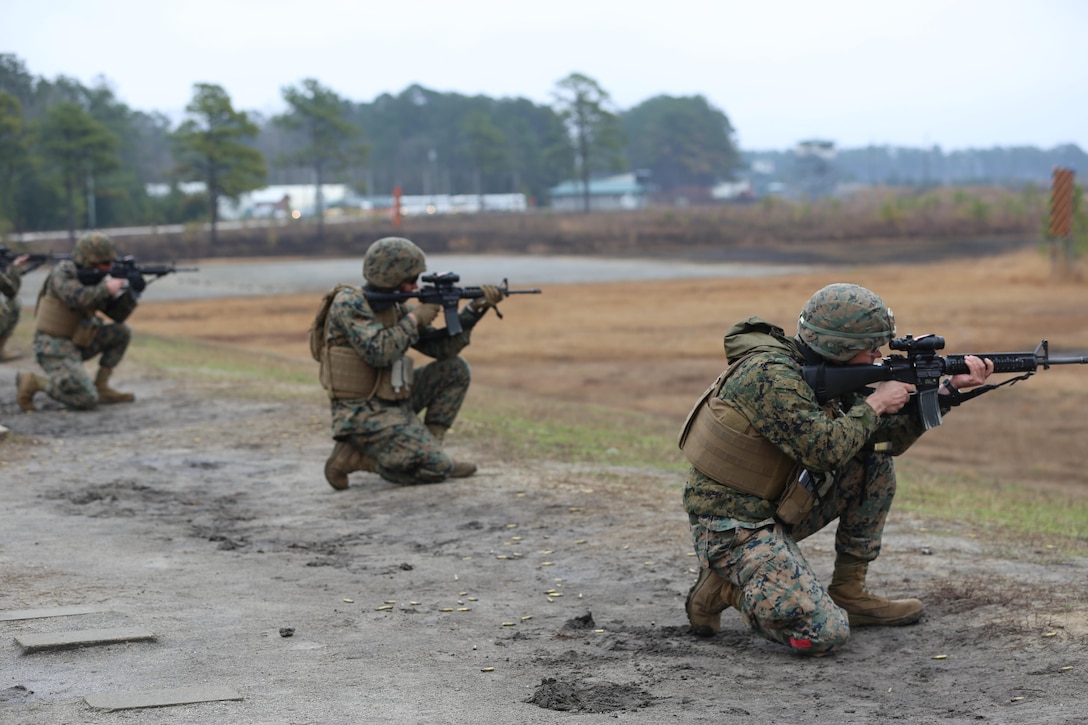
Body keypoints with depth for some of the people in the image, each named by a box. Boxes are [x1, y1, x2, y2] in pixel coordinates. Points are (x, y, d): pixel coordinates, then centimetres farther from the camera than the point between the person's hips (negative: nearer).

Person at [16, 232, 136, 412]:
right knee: (87, 400, -20)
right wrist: (105, 288, -24)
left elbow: (118, 314, 5)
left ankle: (101, 388, 5)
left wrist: (125, 292, -13)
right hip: (54, 348, -8)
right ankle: (32, 382, -4)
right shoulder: (64, 272, -13)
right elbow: (76, 297, -32)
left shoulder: (96, 278, 8)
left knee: (122, 332, 3)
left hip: (77, 343, 8)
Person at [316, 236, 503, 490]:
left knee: (456, 369, 9)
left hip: (394, 402, 9)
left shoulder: (396, 308, 9)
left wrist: (475, 308, 1)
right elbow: (378, 353, -26)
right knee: (437, 469, -16)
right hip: (363, 414, -9)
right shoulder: (348, 303, -15)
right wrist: (414, 318, -14)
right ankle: (353, 457, -4)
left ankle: (426, 448, 6)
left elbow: (441, 347, 11)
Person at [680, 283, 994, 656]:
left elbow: (888, 437, 10)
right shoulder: (771, 376, -22)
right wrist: (875, 404, -14)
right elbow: (825, 450, -28)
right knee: (824, 634, -23)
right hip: (733, 527, -9)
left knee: (877, 458, 7)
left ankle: (848, 592, 10)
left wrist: (951, 388, 3)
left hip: (776, 511, 9)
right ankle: (725, 586, 1)